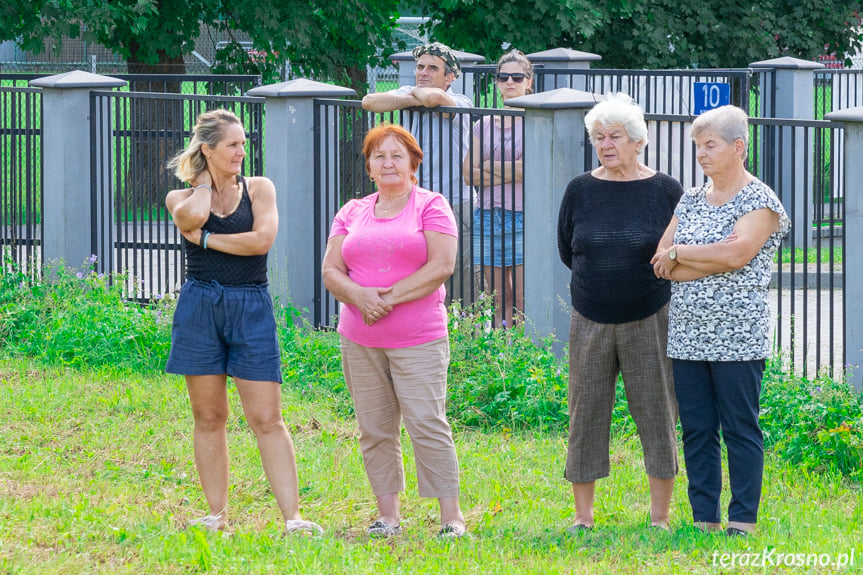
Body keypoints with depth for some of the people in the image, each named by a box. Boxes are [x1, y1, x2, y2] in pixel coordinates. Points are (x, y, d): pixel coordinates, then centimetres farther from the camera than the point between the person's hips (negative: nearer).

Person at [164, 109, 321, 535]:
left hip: (251, 308, -1)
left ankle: (292, 518, -9)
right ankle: (216, 516, 13)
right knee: (209, 417, 5)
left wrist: (205, 238, -5)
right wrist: (205, 180, 2)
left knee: (267, 419, -6)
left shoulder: (259, 188, 8)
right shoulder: (181, 198, 8)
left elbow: (262, 240, -9)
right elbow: (192, 216, -17)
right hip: (199, 306, 1)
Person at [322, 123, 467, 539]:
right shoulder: (351, 213, 14)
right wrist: (358, 296, -13)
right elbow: (331, 270, 9)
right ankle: (387, 515, 13)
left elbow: (441, 267, -9)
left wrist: (390, 297, -14)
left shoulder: (431, 207, 1)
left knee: (427, 423, -11)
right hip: (360, 341, 4)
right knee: (374, 429, 5)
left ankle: (451, 515, -6)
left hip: (417, 339, -4)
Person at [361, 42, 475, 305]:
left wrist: (418, 93, -6)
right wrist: (414, 99, -11)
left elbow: (436, 98, -30)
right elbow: (369, 101, -4)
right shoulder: (409, 93, 10)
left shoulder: (460, 104, -8)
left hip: (454, 206, -5)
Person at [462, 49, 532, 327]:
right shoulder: (485, 124, 14)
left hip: (522, 219, -4)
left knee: (523, 301, -8)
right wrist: (512, 172, -7)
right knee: (499, 300, 6)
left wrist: (492, 167, -3)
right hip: (488, 218, 4)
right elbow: (470, 174, 6)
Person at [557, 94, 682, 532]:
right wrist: (604, 275, 8)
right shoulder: (580, 191, 4)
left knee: (657, 414, -1)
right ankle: (582, 516, 11)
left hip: (648, 319, -2)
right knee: (586, 414, 3)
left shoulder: (665, 190, -2)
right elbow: (566, 251, 13)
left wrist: (641, 276, 3)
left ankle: (660, 516, 6)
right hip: (590, 321, 2)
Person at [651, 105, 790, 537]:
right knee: (696, 430, 7)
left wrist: (679, 253, -8)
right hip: (688, 335, 6)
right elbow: (660, 265, 4)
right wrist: (714, 259, -11)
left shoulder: (760, 202, -4)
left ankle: (743, 521, 3)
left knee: (740, 429, -2)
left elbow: (736, 254, -20)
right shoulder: (691, 200, 14)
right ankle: (704, 519, 13)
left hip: (737, 337, -6)